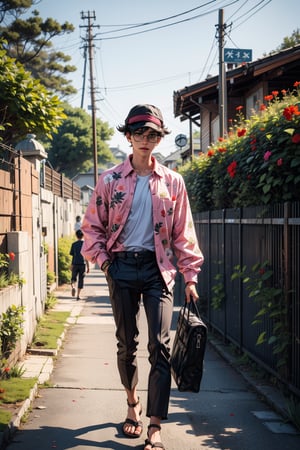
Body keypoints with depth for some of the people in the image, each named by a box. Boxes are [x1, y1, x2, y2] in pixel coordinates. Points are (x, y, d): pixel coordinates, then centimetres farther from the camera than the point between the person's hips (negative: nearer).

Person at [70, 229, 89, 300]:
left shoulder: (74, 244, 2)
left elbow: (72, 255, 3)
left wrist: (71, 265, 12)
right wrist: (88, 267, 3)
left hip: (75, 264, 0)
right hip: (82, 264, 0)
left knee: (73, 278, 14)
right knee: (81, 280, 7)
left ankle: (73, 286, -18)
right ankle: (78, 295, 6)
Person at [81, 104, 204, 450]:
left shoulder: (172, 182, 6)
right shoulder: (110, 180, 4)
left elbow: (183, 233, 7)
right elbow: (92, 226, 8)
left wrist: (190, 276, 2)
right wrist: (104, 261, -5)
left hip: (158, 267, 0)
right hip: (122, 266, 1)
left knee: (159, 346, -8)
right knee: (126, 343, 10)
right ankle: (132, 403, 34)